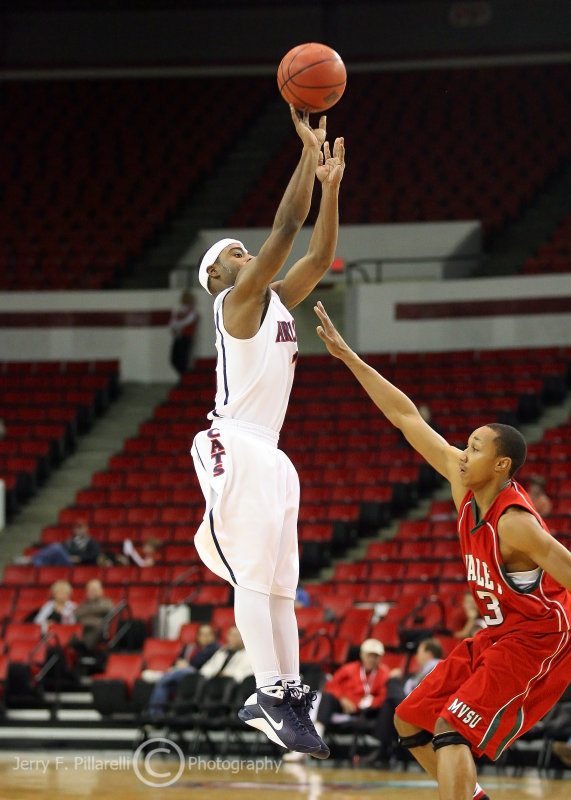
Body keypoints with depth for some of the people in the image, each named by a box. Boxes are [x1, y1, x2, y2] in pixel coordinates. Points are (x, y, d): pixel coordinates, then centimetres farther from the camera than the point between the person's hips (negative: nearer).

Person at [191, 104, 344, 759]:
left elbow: (319, 255, 17)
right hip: (235, 448, -9)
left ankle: (285, 696, 4)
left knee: (280, 583, 5)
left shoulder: (276, 301, 20)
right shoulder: (237, 300, -4)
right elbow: (285, 232, -11)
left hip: (268, 454, 9)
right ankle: (274, 695, -19)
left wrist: (330, 183, 9)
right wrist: (308, 154, -9)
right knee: (253, 577, -14)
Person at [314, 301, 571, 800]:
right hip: (497, 634, 9)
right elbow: (406, 416, 2)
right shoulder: (461, 479, -2)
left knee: (450, 729, -22)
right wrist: (348, 356, 3)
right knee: (410, 721, 11)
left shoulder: (515, 522, -24)